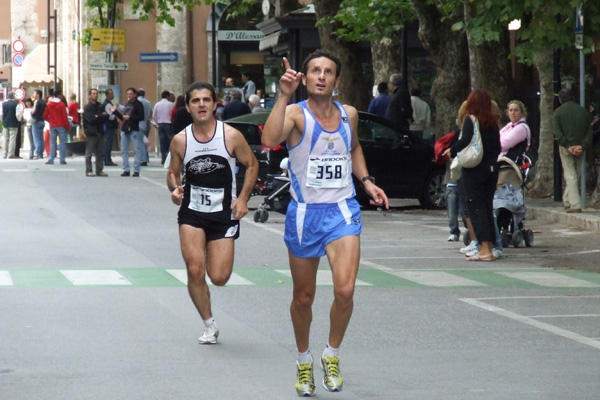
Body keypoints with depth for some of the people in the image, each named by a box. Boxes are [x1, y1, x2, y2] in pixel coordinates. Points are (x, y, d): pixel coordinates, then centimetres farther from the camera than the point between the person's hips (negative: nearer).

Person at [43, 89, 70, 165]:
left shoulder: (49, 104, 5)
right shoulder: (61, 104, -9)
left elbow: (45, 116, 5)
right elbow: (65, 116, -9)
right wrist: (68, 126, -2)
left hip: (52, 126, 4)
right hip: (61, 126, -4)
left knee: (52, 143, 7)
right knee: (62, 143, 0)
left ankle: (50, 159, -3)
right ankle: (62, 160, -2)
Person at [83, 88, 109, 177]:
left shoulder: (100, 106, 14)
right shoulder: (87, 107, -4)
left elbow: (106, 117, 2)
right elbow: (91, 119, -16)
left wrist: (98, 117, -13)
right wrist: (101, 117, -10)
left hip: (100, 132, 6)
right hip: (91, 133, -6)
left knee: (100, 153, 8)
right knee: (89, 153, -1)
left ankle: (99, 170, 13)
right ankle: (88, 171, 2)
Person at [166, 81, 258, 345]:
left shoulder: (231, 136, -10)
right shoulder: (180, 140, -4)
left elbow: (251, 165, 3)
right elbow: (173, 172, 10)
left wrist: (243, 198, -7)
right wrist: (175, 189, -12)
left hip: (224, 214, -1)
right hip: (192, 213, 1)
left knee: (219, 278, -4)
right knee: (195, 271, -14)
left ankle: (212, 254, 35)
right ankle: (209, 325, 7)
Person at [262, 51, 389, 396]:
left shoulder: (349, 114, 5)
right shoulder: (296, 114, -9)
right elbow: (269, 140, -31)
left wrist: (366, 181, 14)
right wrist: (284, 95, -32)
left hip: (342, 211, 2)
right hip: (305, 212, -2)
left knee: (345, 291, -18)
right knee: (303, 297, 11)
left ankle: (332, 355, 6)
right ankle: (304, 361, 34)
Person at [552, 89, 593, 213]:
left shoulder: (558, 112, -2)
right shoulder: (583, 111, 8)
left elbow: (557, 132, -12)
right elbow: (589, 132, 2)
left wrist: (567, 146, -14)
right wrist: (583, 146, -5)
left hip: (565, 148, -3)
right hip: (580, 148, 3)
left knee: (570, 176, -3)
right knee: (576, 176, 16)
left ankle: (575, 204, -11)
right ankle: (567, 201, 23)